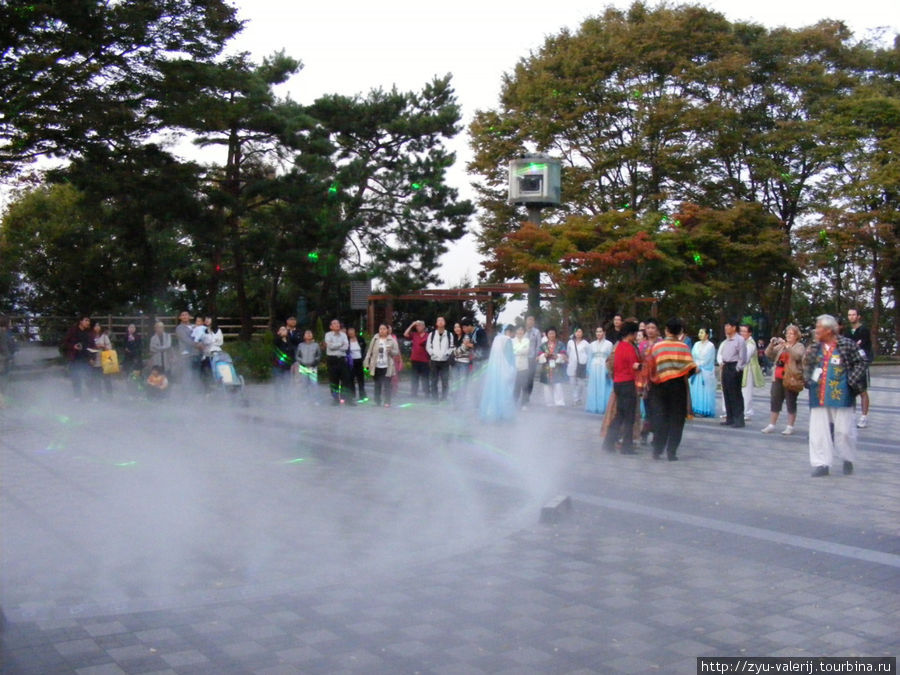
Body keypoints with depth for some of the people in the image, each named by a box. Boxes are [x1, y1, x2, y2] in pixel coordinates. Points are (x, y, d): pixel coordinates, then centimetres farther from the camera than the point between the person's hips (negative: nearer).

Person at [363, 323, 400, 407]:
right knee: (377, 385, 7)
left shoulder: (392, 340, 1)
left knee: (387, 385, -3)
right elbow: (369, 351, 7)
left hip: (387, 367, -2)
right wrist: (366, 363, 1)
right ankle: (377, 401, 15)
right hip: (376, 366, 2)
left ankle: (387, 402, 0)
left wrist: (391, 351, -20)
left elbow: (396, 352, 1)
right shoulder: (375, 339, 6)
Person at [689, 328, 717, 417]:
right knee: (695, 391, 3)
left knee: (704, 391, -6)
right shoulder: (696, 344, 14)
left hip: (705, 372, -6)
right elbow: (692, 356, 9)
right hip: (696, 370, 6)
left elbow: (708, 360, -9)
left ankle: (704, 411, -5)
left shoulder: (710, 346, -4)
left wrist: (699, 366, -11)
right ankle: (696, 410, 5)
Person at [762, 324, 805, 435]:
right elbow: (768, 354, 8)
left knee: (791, 403, 0)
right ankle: (771, 425, 11)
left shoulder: (799, 346, 2)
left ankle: (790, 427, 5)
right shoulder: (780, 346, 17)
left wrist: (786, 346, -28)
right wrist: (771, 344, -11)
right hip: (778, 378, 5)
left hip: (791, 379, -5)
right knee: (774, 401, 5)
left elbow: (797, 356, -19)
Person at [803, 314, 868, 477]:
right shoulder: (815, 347, 7)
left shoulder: (847, 344, -6)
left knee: (844, 430, 3)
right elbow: (807, 365, 19)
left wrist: (851, 382, -11)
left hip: (841, 396, -4)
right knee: (819, 430, 2)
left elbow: (860, 363, -3)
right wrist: (808, 380, 2)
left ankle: (848, 459, 26)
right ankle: (821, 464, 7)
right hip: (819, 397, 4)